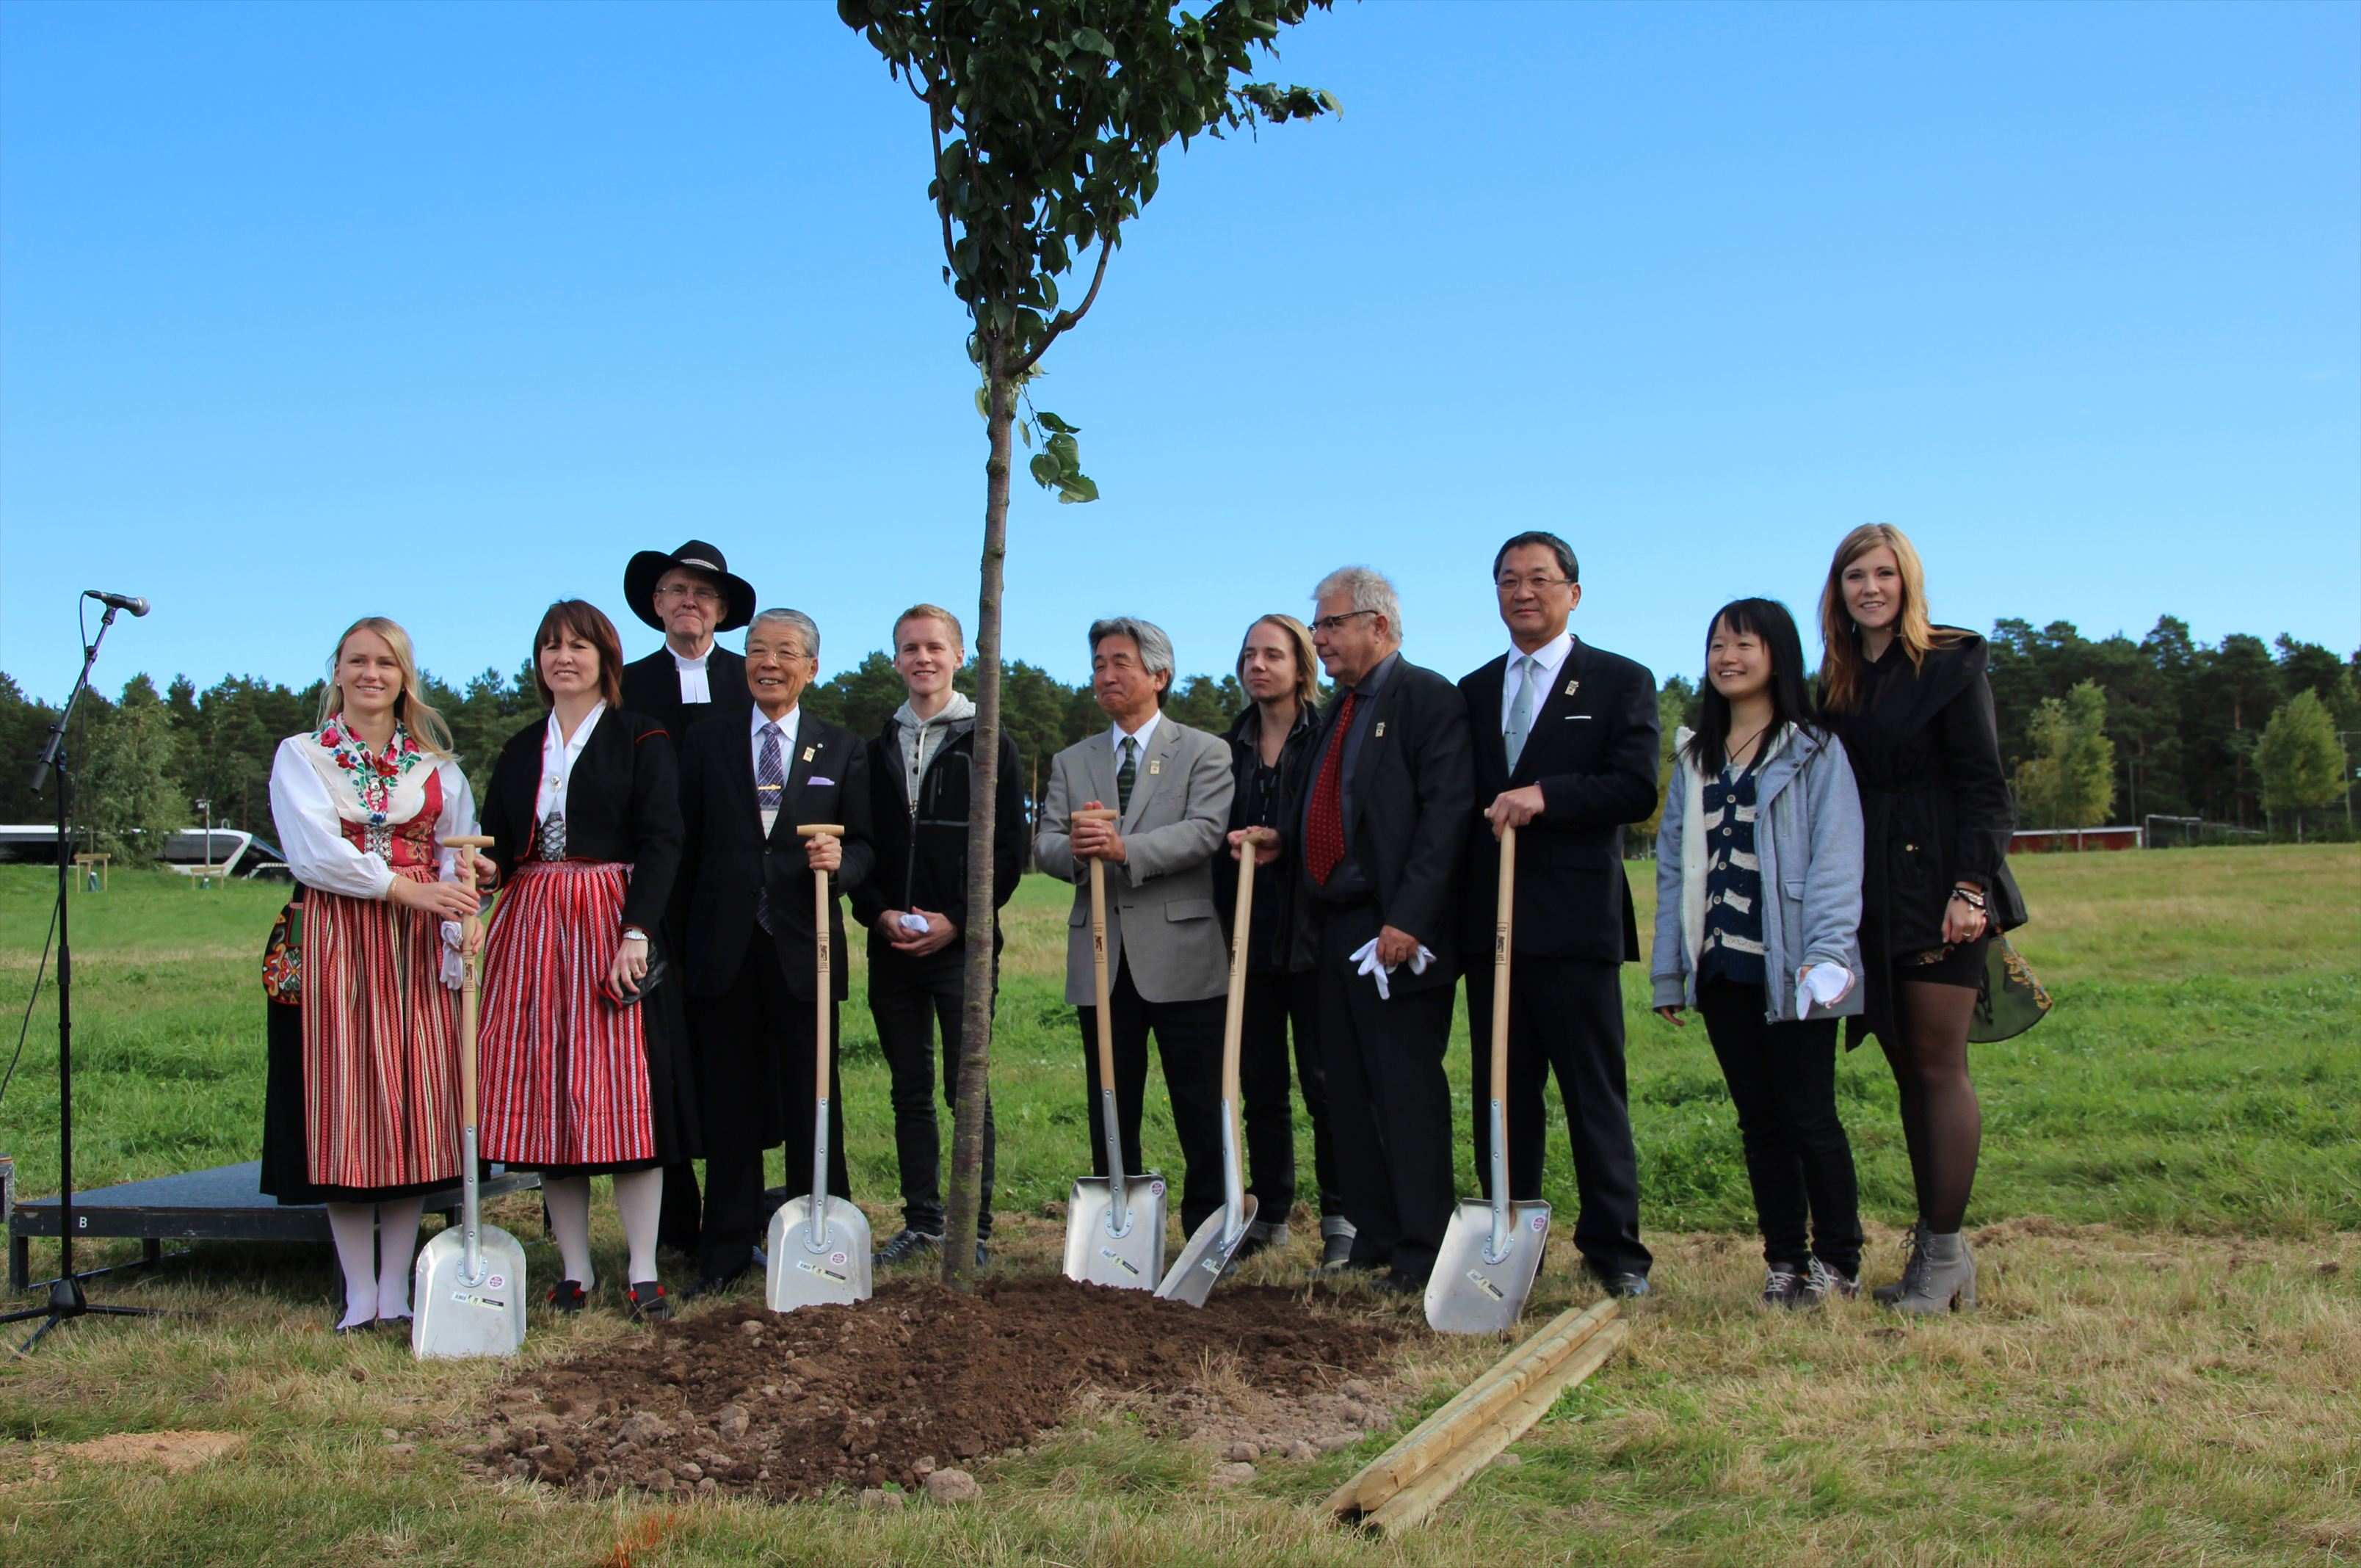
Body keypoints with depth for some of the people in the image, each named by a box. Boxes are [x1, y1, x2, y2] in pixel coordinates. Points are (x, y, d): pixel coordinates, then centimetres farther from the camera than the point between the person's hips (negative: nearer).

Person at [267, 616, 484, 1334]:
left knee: (415, 1104, 0)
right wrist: (408, 888, -18)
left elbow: (458, 856, 1)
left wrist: (460, 931, -15)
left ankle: (398, 1288, 8)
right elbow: (316, 852, -8)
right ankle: (359, 1293, 4)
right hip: (340, 943, -2)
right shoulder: (301, 756, 6)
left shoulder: (435, 764, 12)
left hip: (417, 947, 2)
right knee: (347, 1107, -2)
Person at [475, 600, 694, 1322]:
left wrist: (638, 932, -17)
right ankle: (574, 1269, 11)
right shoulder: (521, 749, 17)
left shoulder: (641, 739, 3)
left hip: (614, 924, -4)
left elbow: (661, 840, -6)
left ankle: (642, 1273, 0)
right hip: (533, 929, 5)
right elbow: (495, 845, 14)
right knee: (545, 1096, 3)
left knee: (625, 1095, -5)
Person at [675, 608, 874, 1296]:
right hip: (724, 950, 1)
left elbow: (865, 845, 6)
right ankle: (727, 1251, 16)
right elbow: (686, 846, 6)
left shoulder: (842, 748, 9)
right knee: (729, 1108, 6)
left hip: (804, 951, -1)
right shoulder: (706, 742, 10)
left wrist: (840, 860, -17)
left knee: (812, 1104, 3)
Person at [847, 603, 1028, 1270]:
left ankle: (974, 1228, 6)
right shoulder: (877, 748, 12)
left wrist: (956, 921, -11)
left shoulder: (988, 743, 1)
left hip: (963, 946, -4)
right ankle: (921, 1221, 19)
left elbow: (1009, 851, -3)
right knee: (910, 1092, 10)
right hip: (891, 947, 4)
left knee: (967, 1089, -2)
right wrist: (879, 913, -6)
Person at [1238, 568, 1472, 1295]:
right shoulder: (1336, 711, 19)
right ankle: (1373, 1238, 20)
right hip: (1333, 927, 9)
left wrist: (1408, 918, -22)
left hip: (1395, 931, -9)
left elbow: (1445, 813, -16)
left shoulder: (1428, 698, -8)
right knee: (1347, 1093, 11)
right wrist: (1280, 843, 7)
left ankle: (1422, 1250, 4)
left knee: (1408, 1091, -4)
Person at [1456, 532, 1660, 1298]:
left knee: (1595, 1091, 0)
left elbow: (1636, 790, -9)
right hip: (1491, 919, 5)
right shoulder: (1475, 690, 17)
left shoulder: (1621, 682, 3)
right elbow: (1463, 800, 15)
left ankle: (1613, 1247, 8)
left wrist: (1545, 795, -21)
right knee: (1503, 1091, 9)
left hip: (1575, 919, -5)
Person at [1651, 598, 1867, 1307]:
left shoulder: (1813, 751, -2)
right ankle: (1784, 1261, 18)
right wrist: (1668, 969, 10)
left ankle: (1837, 1261, 14)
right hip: (1722, 966, 5)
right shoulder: (1696, 757, 15)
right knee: (1759, 1121, 9)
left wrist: (1827, 951, -20)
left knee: (1808, 1116, 0)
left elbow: (1835, 855, -9)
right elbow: (1674, 863, 14)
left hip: (1787, 968, -5)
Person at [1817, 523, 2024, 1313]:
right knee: (1908, 1072, 8)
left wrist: (1970, 887, -17)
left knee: (1939, 1067, -5)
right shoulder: (1836, 683, 13)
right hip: (1868, 898, 6)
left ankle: (1944, 1254, 0)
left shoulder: (1950, 664, -3)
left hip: (1936, 886, -6)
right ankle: (1936, 1248, 15)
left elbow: (1984, 783, -8)